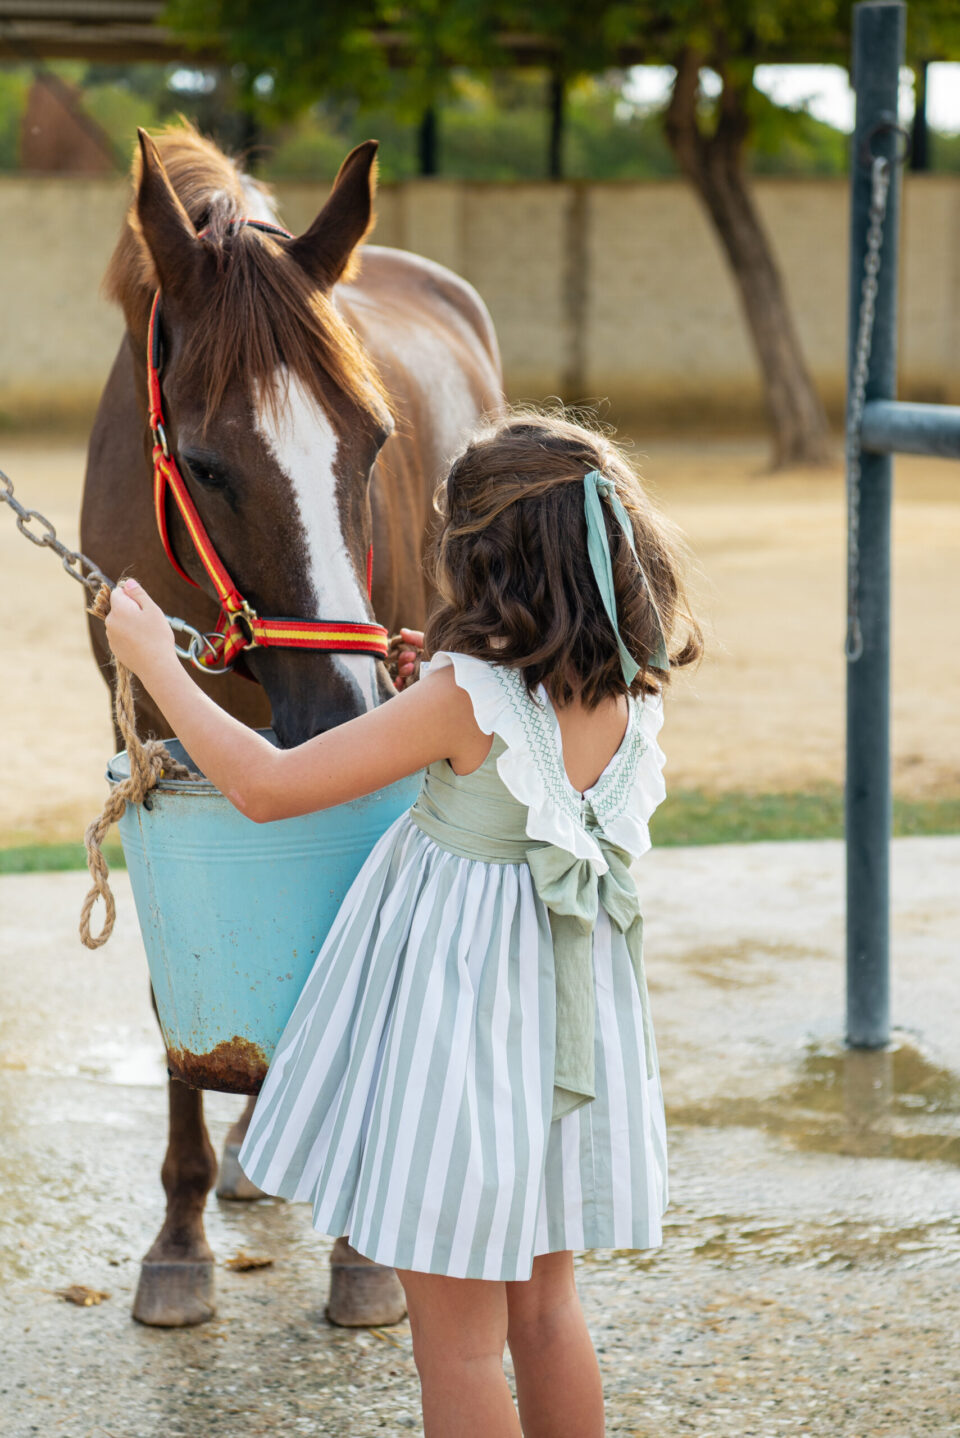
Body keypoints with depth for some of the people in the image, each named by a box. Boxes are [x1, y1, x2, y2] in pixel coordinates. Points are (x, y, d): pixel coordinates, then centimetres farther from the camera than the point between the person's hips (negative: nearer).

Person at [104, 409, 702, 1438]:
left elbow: (265, 786, -18)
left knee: (455, 1341, 5)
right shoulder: (630, 694, -4)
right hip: (565, 1007, 7)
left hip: (460, 1004, -7)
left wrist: (154, 661, -8)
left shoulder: (465, 699, -23)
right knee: (542, 1305, 22)